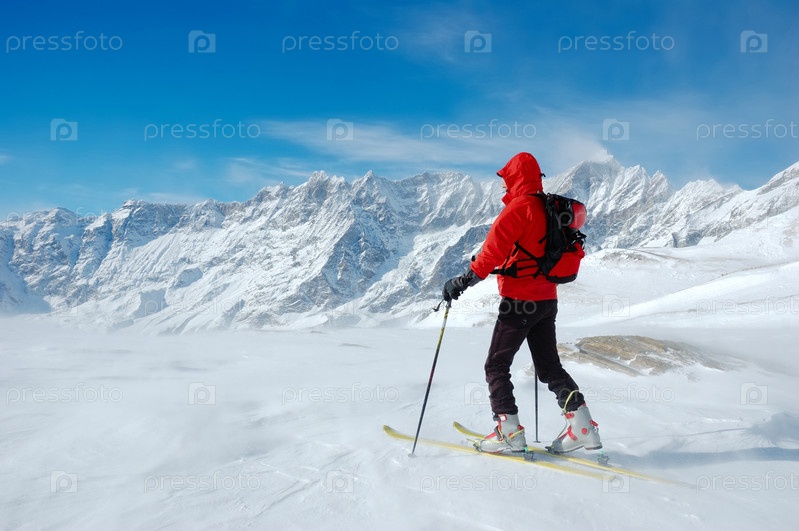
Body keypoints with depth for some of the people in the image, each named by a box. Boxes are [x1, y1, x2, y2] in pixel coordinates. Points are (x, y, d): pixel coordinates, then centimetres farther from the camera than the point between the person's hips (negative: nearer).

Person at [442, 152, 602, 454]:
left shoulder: (519, 207, -13)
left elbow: (494, 250, -21)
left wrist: (464, 281, -18)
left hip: (520, 299, -8)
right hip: (547, 299, 8)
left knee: (496, 365, 3)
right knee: (549, 366, 15)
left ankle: (509, 431, -1)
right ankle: (582, 428, 8)